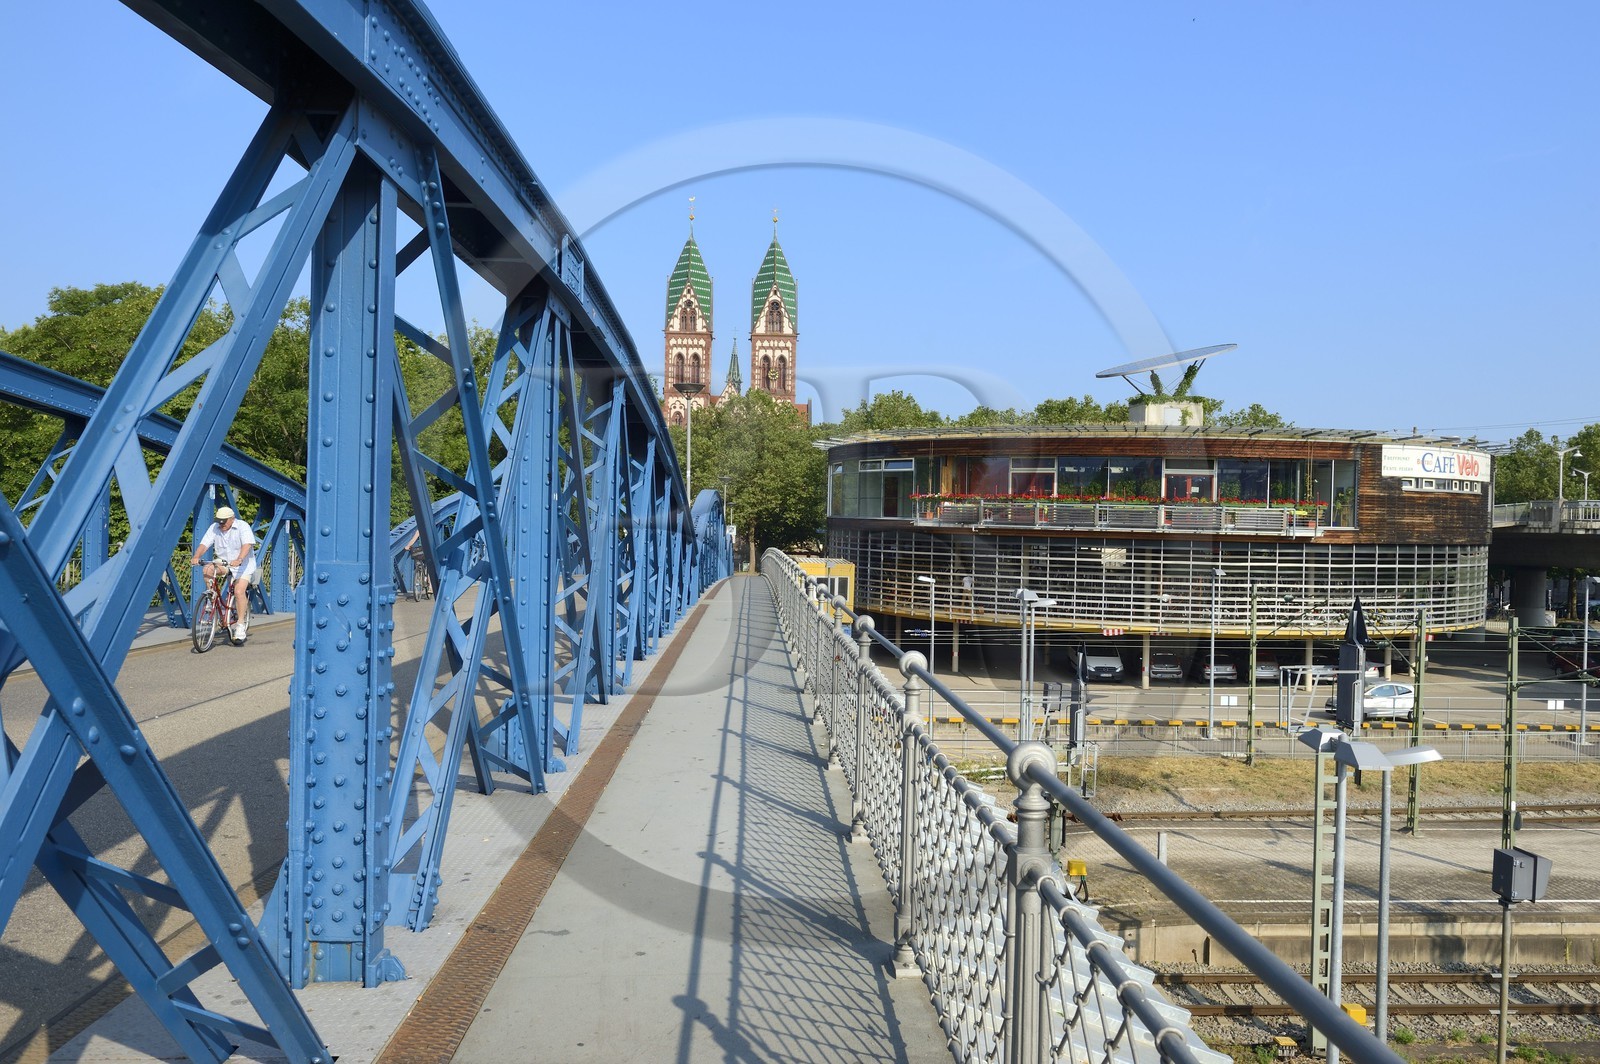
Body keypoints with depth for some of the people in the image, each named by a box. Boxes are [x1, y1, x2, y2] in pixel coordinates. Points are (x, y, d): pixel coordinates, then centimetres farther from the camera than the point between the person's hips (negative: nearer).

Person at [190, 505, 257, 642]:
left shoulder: (243, 527, -14)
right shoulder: (214, 528, 0)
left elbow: (247, 545, -29)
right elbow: (204, 544, -9)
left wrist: (239, 560, -46)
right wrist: (196, 556, -30)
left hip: (243, 565, -5)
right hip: (223, 564, 5)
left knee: (239, 591, -20)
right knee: (208, 569, -24)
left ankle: (240, 626, -15)